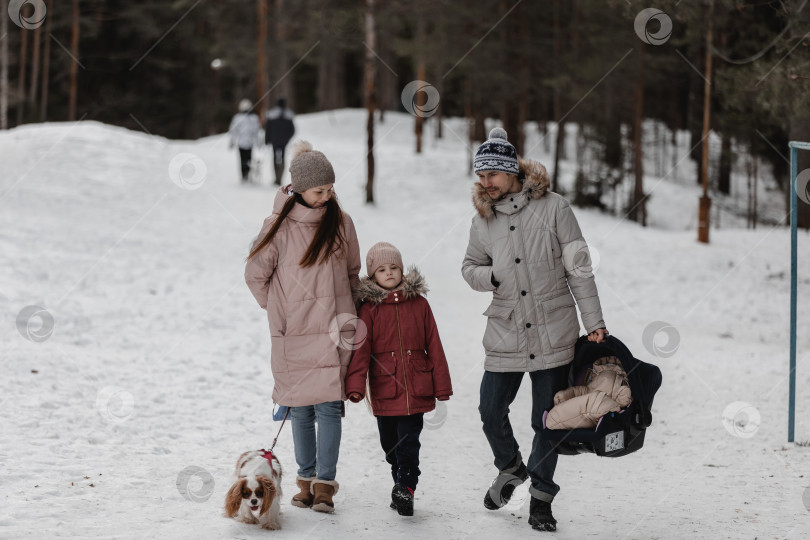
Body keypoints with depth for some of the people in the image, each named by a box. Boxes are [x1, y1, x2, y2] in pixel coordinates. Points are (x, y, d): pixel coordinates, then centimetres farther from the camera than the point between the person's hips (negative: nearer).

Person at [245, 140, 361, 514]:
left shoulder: (340, 223, 4)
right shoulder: (279, 226, -3)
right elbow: (255, 274, 6)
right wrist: (281, 310, 7)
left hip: (333, 332, 1)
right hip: (294, 335, -1)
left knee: (329, 406, -6)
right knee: (300, 409, 5)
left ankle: (325, 484, -3)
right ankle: (305, 480, 17)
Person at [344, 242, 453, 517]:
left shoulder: (419, 304, 5)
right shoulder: (369, 308, 0)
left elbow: (433, 346, 8)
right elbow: (360, 349, -5)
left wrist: (441, 385, 7)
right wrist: (355, 385, -18)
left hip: (415, 389, -1)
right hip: (384, 389, 1)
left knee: (408, 440, -8)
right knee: (390, 442, 10)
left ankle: (405, 489, -2)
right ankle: (403, 485, 27)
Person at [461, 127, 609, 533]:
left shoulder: (552, 207, -5)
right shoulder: (483, 221, 5)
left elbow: (578, 269, -3)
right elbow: (470, 266, 18)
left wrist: (594, 323, -5)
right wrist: (488, 276, -7)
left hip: (553, 335, -3)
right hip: (505, 336, 3)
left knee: (547, 421, 4)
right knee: (491, 413, 4)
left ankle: (540, 498, 19)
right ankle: (510, 468, 34)